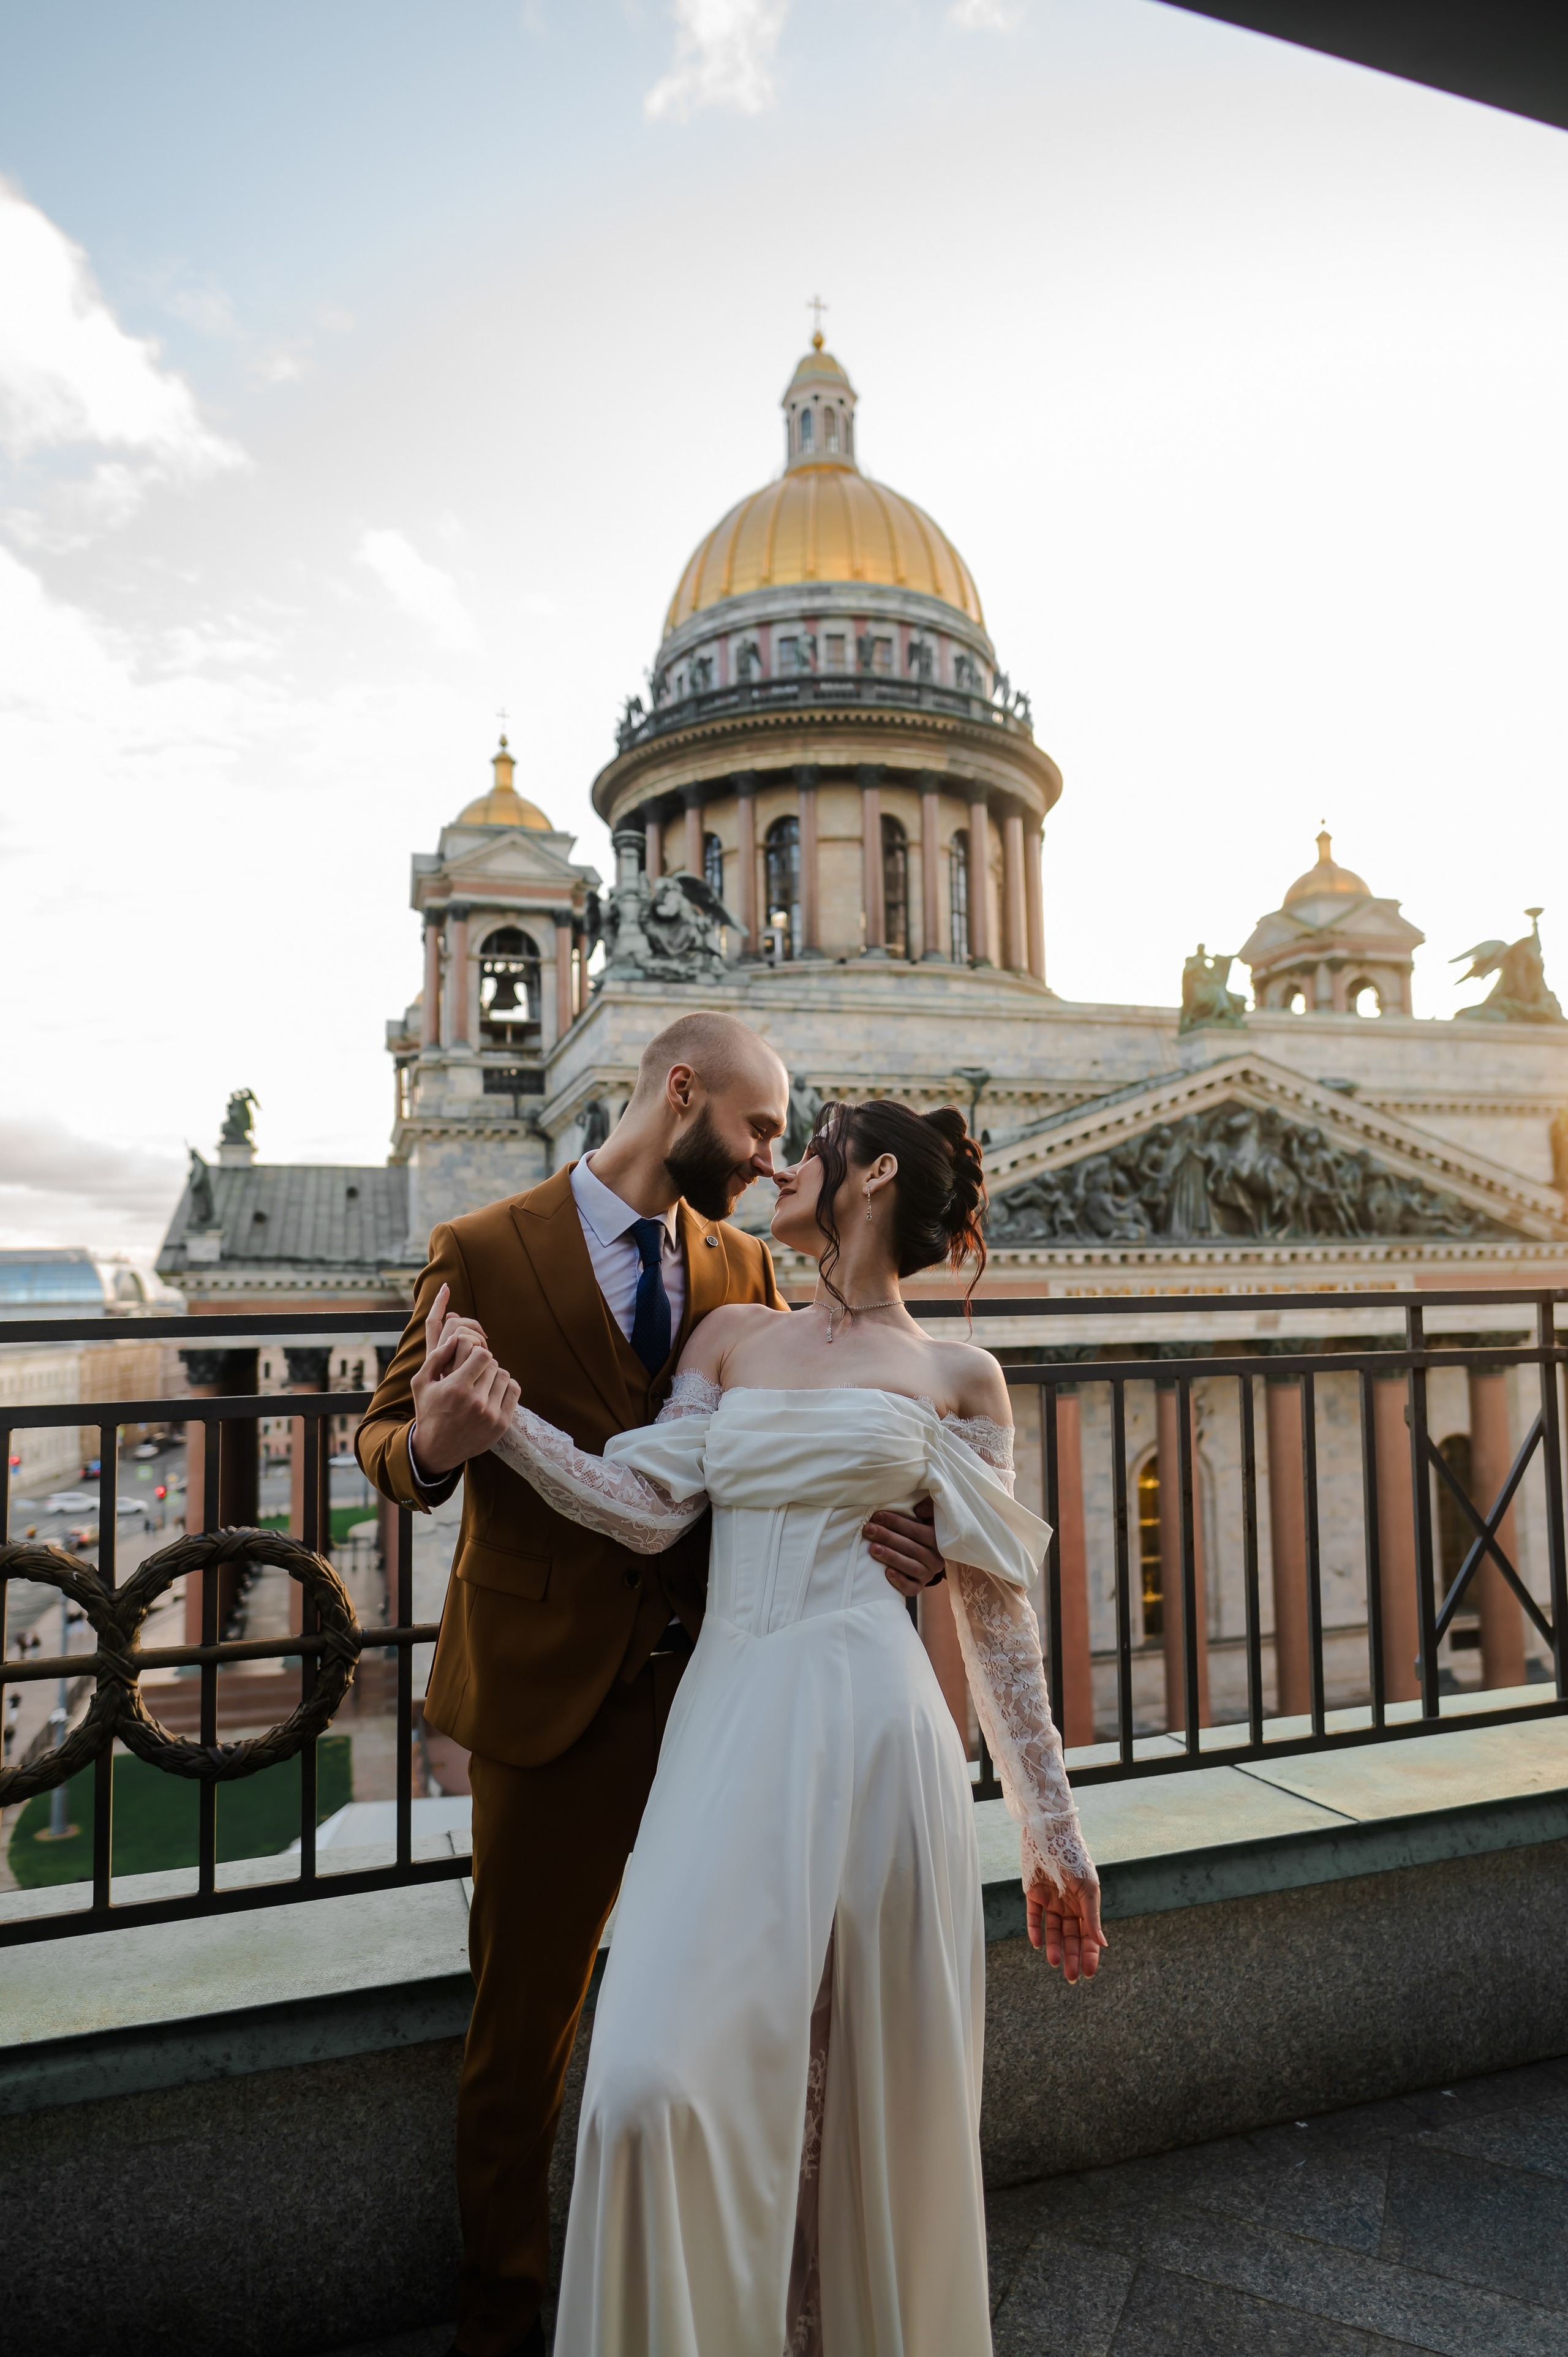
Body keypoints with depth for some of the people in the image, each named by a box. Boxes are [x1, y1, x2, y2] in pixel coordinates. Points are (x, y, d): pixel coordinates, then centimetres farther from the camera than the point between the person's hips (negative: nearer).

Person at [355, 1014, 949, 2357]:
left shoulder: (744, 1265, 5)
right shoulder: (485, 1253, -8)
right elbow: (384, 1435, -3)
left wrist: (865, 1526, -19)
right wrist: (433, 1452, -27)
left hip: (719, 1681, 4)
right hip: (558, 1691, -3)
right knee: (527, 2014, 14)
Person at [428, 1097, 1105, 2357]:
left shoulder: (957, 1376, 5)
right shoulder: (734, 1334, 13)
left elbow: (998, 1612, 6)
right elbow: (649, 1509, 2)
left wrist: (1054, 1832, 6)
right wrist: (503, 1413, -10)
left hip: (871, 1733, -2)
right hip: (731, 1725, 3)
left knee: (871, 2095, 8)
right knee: (667, 2077, -5)